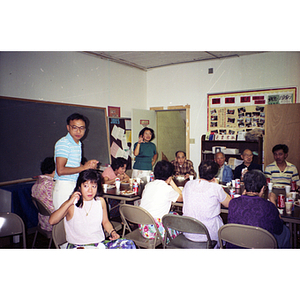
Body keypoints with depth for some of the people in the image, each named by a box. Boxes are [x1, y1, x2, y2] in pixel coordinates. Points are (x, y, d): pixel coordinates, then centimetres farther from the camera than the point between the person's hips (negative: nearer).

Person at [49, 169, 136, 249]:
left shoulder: (101, 201, 7)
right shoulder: (71, 204, -5)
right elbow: (52, 221, -18)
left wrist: (112, 232, 2)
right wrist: (69, 203, -24)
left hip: (101, 243, 6)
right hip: (78, 246, -5)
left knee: (129, 244, -17)